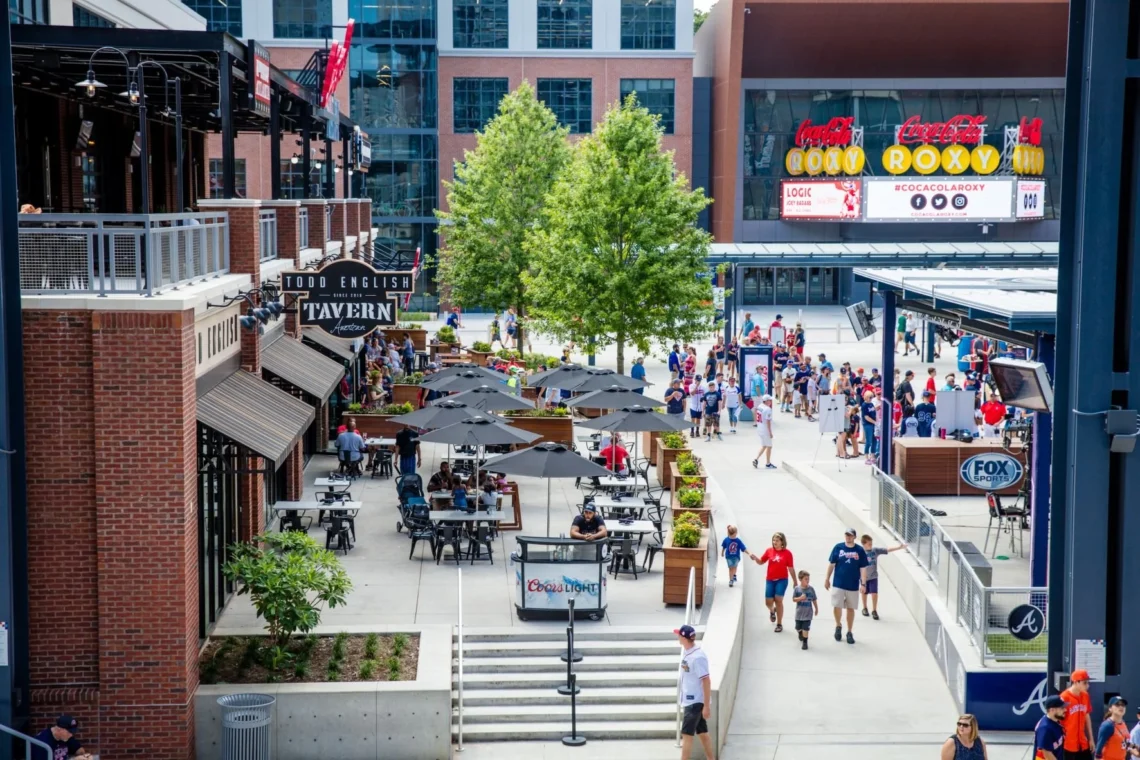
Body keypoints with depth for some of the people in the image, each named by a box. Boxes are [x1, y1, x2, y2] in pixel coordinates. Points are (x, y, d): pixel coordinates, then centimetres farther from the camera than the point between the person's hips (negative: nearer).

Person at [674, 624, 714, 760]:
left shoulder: (698, 657, -22)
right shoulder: (687, 653, 6)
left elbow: (706, 681, -21)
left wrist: (707, 706, -20)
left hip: (696, 702, -9)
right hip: (690, 701, 9)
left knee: (687, 735, -7)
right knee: (702, 733, 14)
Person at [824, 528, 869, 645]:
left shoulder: (860, 550, -4)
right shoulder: (838, 547, -4)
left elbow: (862, 568, 0)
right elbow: (831, 564, 2)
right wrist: (827, 579, 3)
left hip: (853, 585, 0)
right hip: (838, 584, 0)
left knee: (850, 608, 9)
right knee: (836, 606, -5)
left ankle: (849, 632, 22)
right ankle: (838, 626, 22)